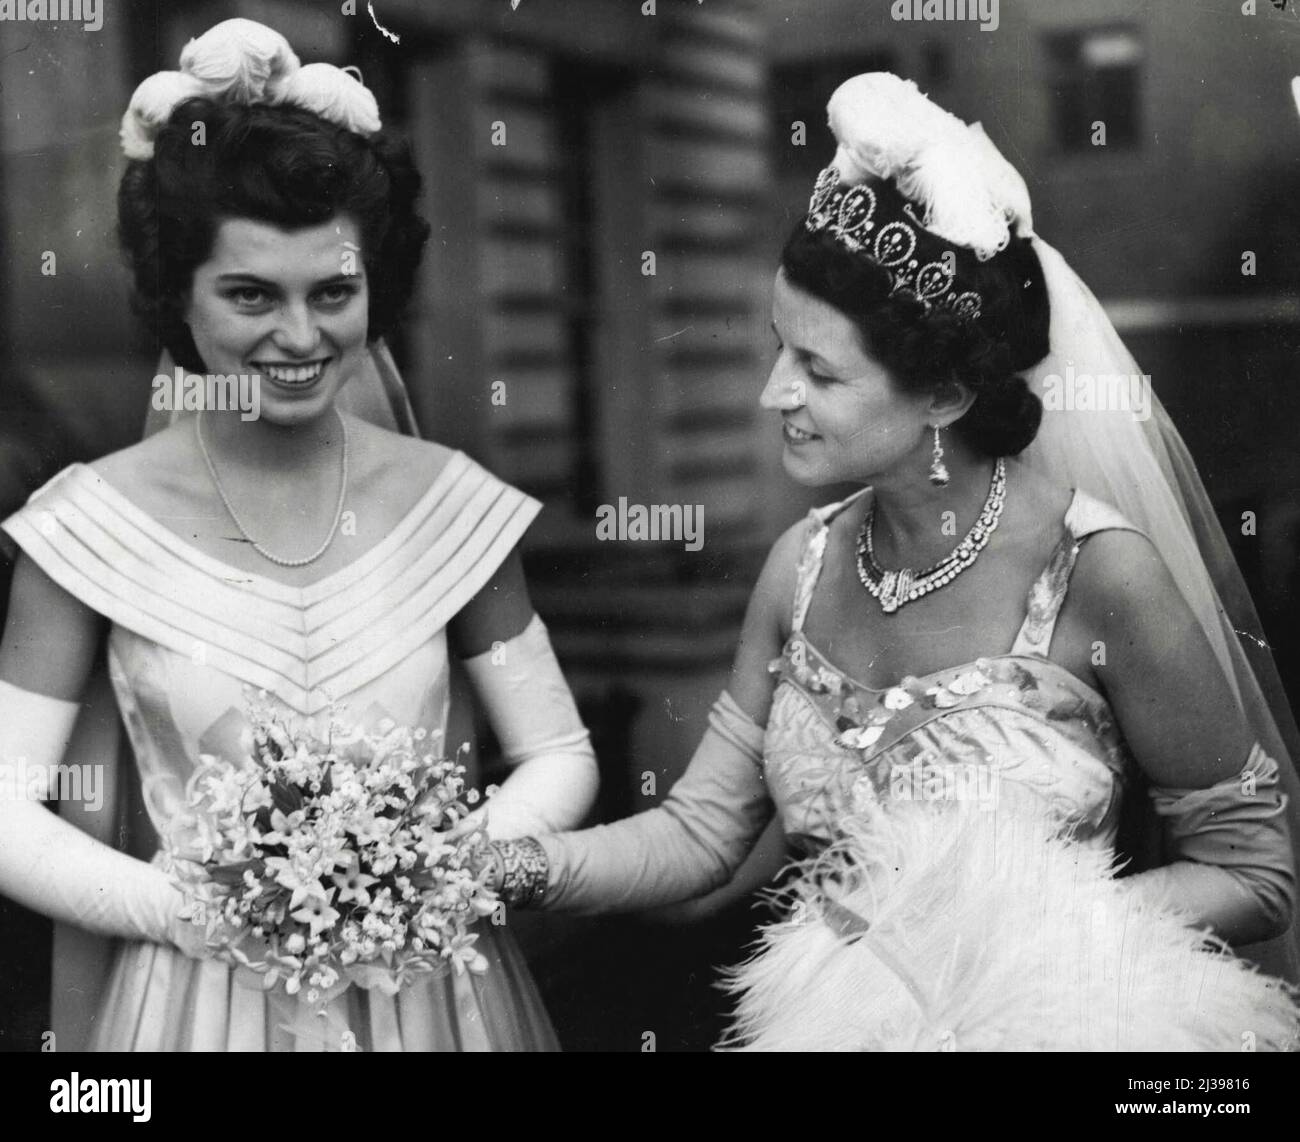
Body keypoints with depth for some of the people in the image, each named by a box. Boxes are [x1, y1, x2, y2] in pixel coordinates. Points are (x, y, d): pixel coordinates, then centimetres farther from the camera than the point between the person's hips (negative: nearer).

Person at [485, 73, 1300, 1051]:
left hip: (1029, 1018, -5)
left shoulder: (1099, 570, -22)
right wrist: (514, 868, -17)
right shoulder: (806, 565, -7)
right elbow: (701, 832, -2)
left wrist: (1020, 936, -24)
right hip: (822, 1013, 5)